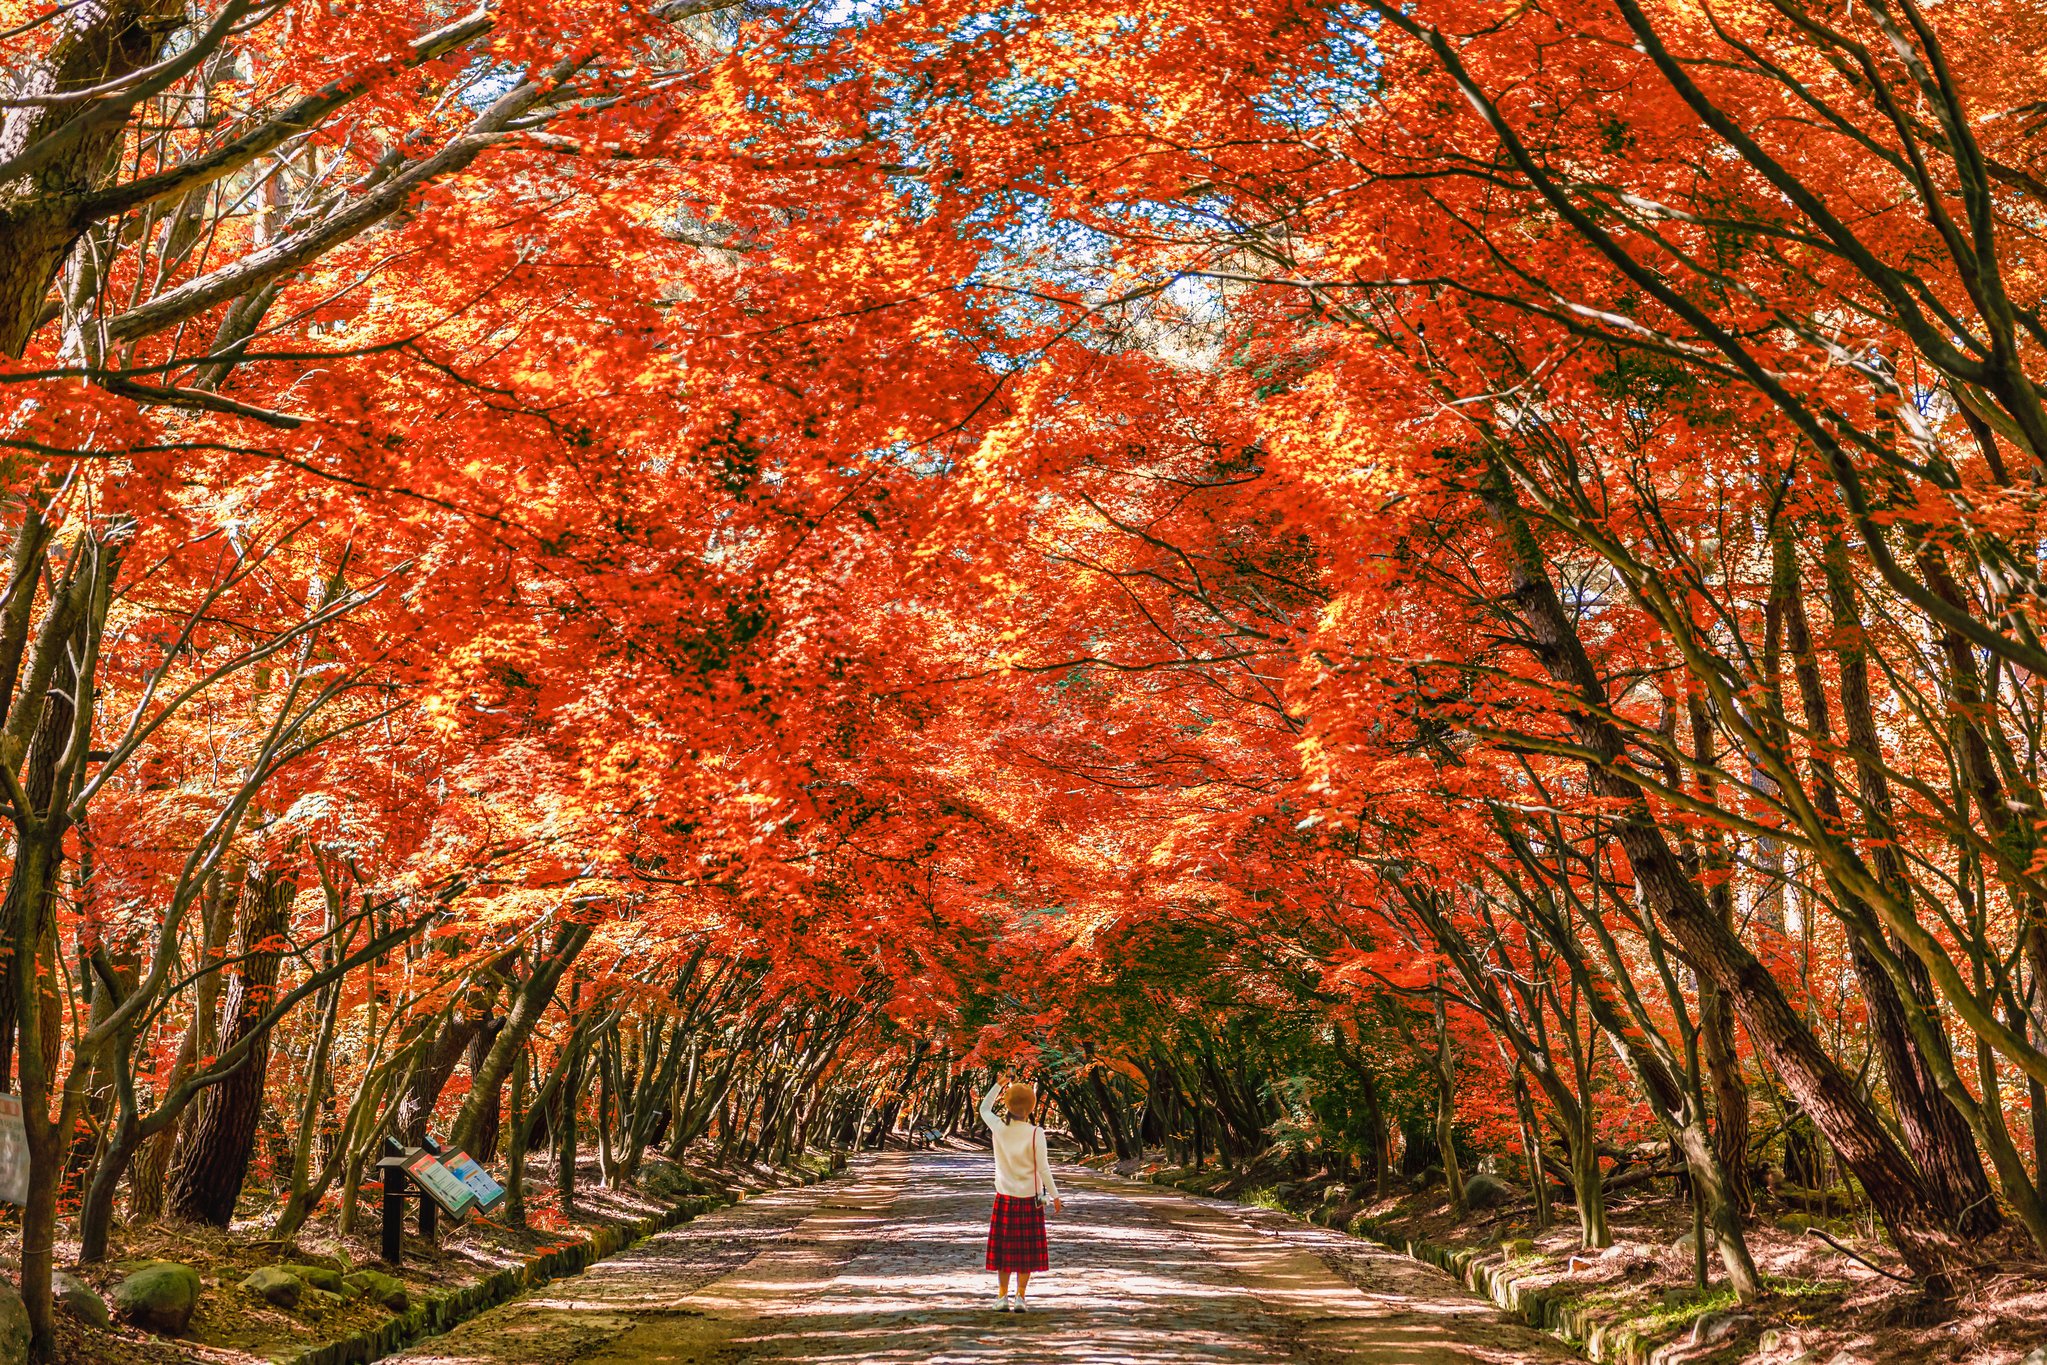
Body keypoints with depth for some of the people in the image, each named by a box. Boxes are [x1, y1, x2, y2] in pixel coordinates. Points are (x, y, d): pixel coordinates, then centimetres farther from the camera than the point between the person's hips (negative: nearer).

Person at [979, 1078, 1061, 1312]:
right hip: (1030, 1197, -2)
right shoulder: (1035, 1133, -14)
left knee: (1004, 1246, 12)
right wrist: (1055, 1196, -4)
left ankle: (1002, 1296, 11)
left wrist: (999, 1083, 14)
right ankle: (1020, 1297, 6)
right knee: (1027, 1249, 8)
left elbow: (984, 1109, 14)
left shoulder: (999, 1128, -7)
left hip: (1005, 1196, 2)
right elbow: (1043, 1168, -12)